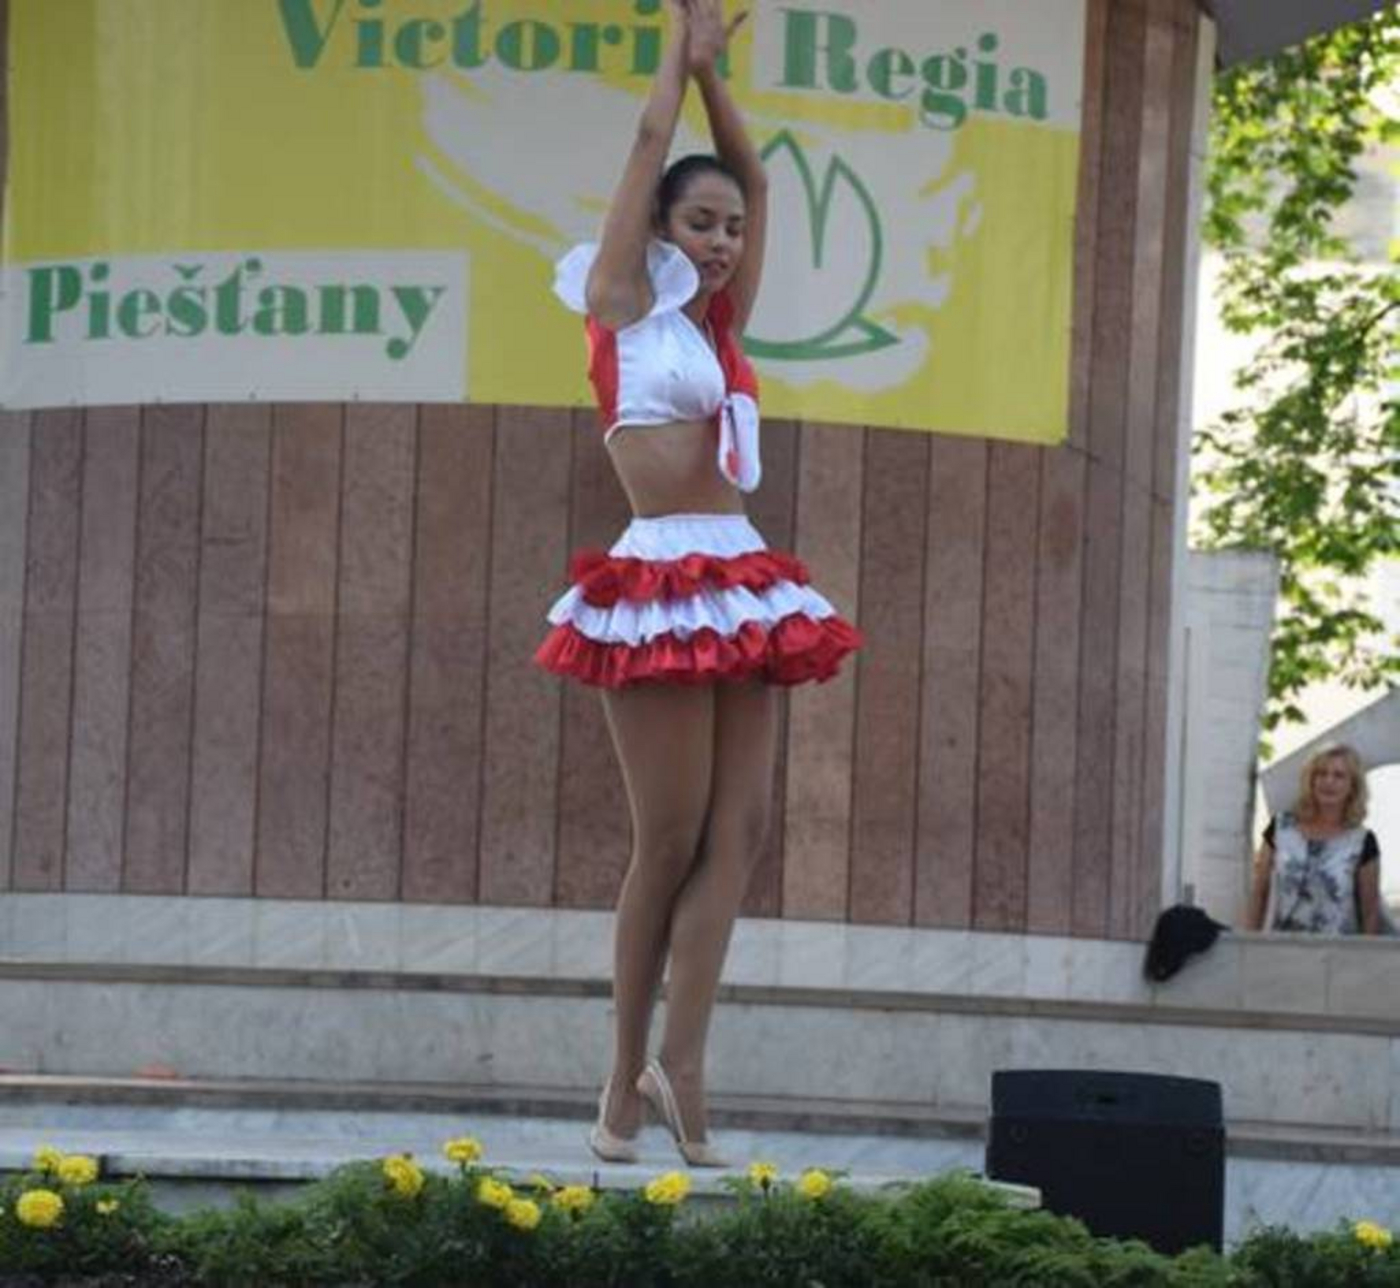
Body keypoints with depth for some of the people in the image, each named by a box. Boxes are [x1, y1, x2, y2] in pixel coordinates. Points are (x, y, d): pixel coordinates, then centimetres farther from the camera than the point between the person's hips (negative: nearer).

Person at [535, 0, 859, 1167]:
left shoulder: (720, 325, 18)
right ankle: (631, 1076, 4)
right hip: (661, 586, -7)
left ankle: (679, 1065, -4)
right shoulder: (624, 304, 2)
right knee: (671, 840, -5)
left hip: (741, 589, 7)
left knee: (738, 829, -3)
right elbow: (652, 144, 3)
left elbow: (752, 175, 21)